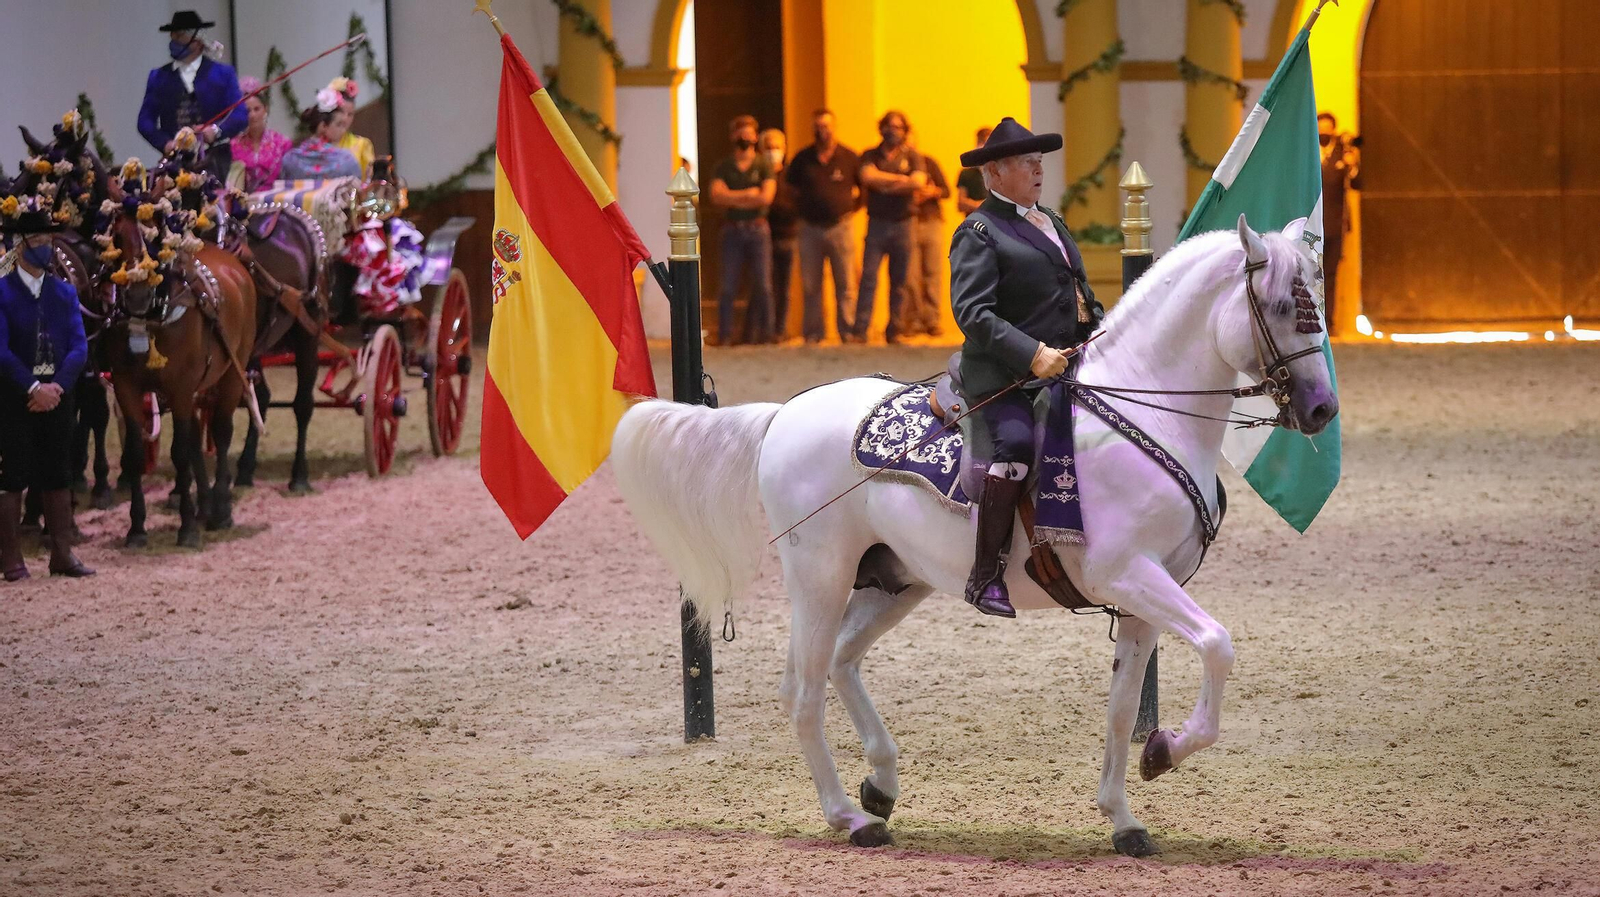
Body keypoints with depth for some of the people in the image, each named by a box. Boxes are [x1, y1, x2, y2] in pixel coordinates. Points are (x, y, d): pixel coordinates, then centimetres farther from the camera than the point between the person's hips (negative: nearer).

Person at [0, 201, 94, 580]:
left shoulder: (64, 292, 8)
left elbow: (79, 347, 1)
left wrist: (57, 385, -14)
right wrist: (33, 387, -21)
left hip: (56, 394, 4)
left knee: (58, 477, 7)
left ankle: (62, 555, 14)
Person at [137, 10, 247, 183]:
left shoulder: (222, 73, 9)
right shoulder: (159, 77, 14)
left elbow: (240, 116, 3)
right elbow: (145, 121, 10)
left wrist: (216, 130, -15)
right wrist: (165, 143, -7)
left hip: (214, 159, -1)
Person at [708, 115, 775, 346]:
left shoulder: (763, 166, 7)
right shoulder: (723, 168, 10)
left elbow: (766, 197, -7)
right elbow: (717, 196, -5)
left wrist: (732, 198, -5)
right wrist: (747, 194, -10)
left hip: (758, 229, 0)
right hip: (733, 230, 0)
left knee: (763, 284, -4)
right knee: (728, 285, -5)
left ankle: (764, 332, 3)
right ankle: (725, 334, -3)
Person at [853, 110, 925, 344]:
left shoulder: (912, 156, 8)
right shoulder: (871, 156, 8)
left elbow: (918, 182, -9)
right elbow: (868, 177, -11)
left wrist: (884, 184, -7)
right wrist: (900, 179, -7)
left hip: (902, 225, 1)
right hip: (877, 222, -1)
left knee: (899, 281, 3)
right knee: (868, 277, -10)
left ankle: (893, 331, 9)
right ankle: (859, 331, -13)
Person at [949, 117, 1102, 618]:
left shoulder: (1051, 222, 22)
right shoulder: (979, 233, -5)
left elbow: (1081, 294, 29)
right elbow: (972, 311, -16)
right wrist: (1032, 354, -25)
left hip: (1065, 365, 9)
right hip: (1004, 374, -9)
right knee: (1017, 443, -32)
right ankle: (985, 577, -29)